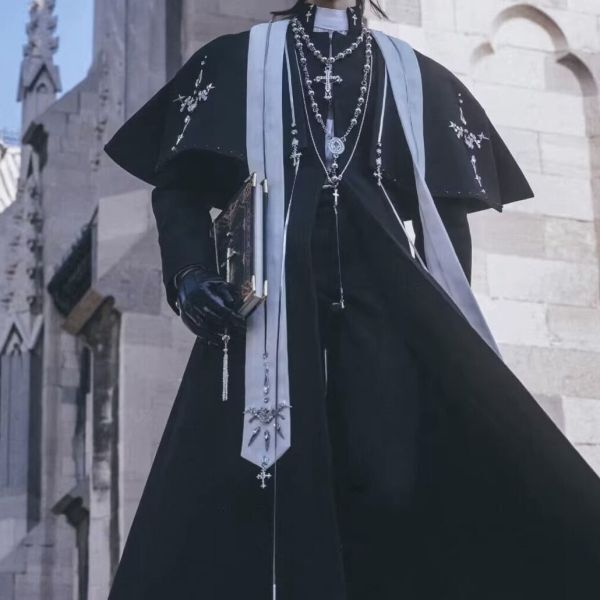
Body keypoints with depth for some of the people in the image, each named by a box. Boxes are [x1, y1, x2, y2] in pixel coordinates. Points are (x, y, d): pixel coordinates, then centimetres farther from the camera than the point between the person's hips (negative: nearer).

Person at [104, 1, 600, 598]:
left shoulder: (417, 78, 23)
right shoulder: (236, 61, 18)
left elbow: (445, 209, 20)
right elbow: (180, 183, 11)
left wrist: (446, 322, 9)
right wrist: (189, 271, -7)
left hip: (381, 296, 1)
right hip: (273, 292, -1)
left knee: (392, 482, -17)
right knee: (269, 489, -14)